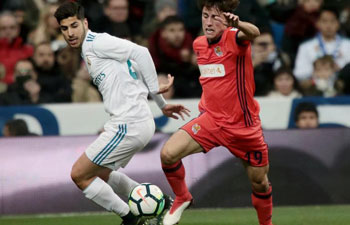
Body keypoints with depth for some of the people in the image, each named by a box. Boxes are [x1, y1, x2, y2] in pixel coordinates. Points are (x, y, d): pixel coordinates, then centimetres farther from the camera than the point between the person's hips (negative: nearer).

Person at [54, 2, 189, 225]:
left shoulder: (96, 43, -10)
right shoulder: (88, 50, 19)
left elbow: (140, 53, -18)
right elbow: (131, 74, 23)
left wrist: (155, 89, -11)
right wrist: (162, 104, 21)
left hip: (129, 125, -11)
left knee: (80, 175, -5)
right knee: (101, 173, 28)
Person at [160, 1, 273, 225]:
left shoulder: (234, 38, -15)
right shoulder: (199, 44, 4)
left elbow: (253, 33, -42)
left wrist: (237, 24, -63)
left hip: (243, 126, -4)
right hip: (211, 119, 4)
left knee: (260, 183, 8)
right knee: (168, 154, -17)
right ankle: (182, 198, 9)